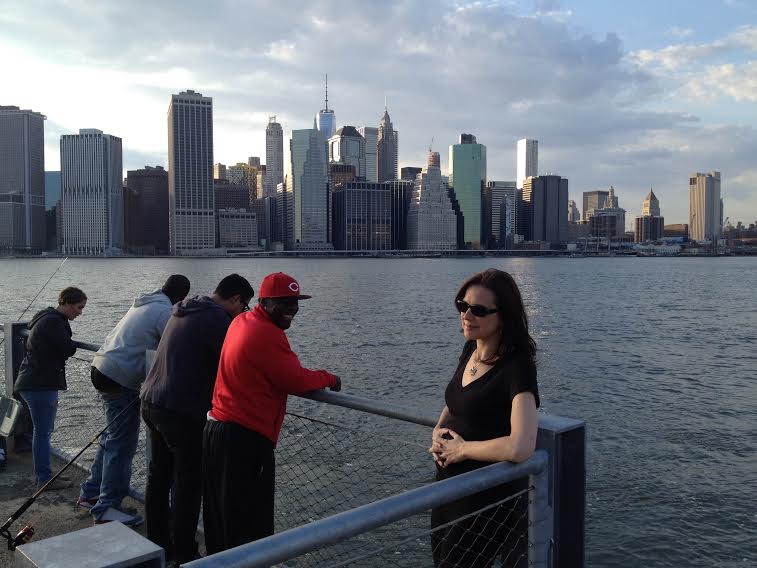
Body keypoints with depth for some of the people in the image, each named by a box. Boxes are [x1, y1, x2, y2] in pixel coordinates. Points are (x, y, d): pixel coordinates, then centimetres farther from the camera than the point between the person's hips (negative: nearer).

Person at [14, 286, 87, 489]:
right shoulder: (54, 322, -18)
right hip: (39, 385, -11)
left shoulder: (48, 318, 16)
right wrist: (75, 345, 2)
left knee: (44, 431, 16)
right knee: (43, 432, -4)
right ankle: (44, 478, 3)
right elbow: (67, 349, -19)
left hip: (40, 383, 11)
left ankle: (44, 475, 25)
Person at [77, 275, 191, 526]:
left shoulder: (145, 303, 15)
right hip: (120, 378, -10)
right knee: (123, 444, -2)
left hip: (103, 367, 10)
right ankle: (107, 508, 5)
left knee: (112, 438, 21)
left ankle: (90, 494, 31)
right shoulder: (164, 311, -13)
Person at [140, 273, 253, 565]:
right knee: (189, 483, 3)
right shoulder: (217, 318, -15)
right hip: (182, 412, -9)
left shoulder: (184, 310, 14)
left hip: (151, 402, 9)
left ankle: (157, 543, 31)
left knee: (159, 475, 18)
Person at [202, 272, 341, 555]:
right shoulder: (268, 335, -18)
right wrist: (329, 378, 4)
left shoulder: (241, 322, 11)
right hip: (245, 439, -10)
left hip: (216, 431, 10)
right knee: (250, 522, 1)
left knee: (221, 515, 20)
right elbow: (296, 381, -13)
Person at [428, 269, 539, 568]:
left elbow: (520, 447, -36)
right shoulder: (471, 348, 1)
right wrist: (438, 432, -2)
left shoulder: (516, 367, -23)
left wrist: (461, 448, -21)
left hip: (489, 502, -8)